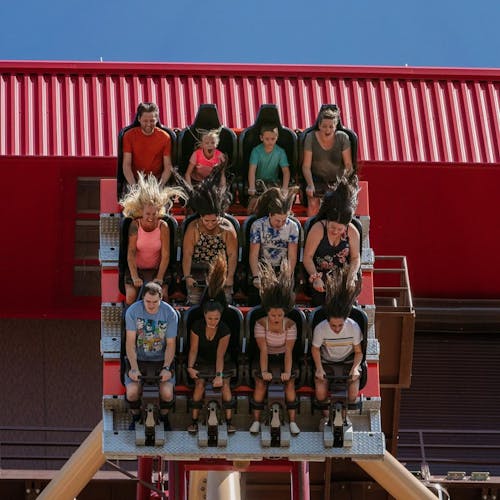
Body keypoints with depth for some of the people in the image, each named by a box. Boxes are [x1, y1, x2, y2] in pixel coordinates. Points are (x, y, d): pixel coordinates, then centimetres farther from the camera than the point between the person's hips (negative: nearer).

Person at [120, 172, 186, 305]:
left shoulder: (163, 227, -7)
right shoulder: (135, 225, -8)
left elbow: (165, 255, -11)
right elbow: (131, 253, -13)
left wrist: (159, 278, -22)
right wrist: (134, 277, -25)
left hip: (156, 270, 0)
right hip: (136, 268, 0)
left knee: (162, 295, -22)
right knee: (131, 296, -23)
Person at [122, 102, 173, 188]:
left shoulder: (165, 137, 0)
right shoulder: (129, 135, 0)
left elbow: (168, 167, -1)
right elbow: (126, 165, -4)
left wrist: (159, 186, -18)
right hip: (135, 181, 0)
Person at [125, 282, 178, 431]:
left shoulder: (170, 314, -10)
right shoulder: (133, 311, -12)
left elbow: (170, 344, -5)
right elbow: (130, 342, -10)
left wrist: (166, 368, -20)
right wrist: (134, 368, -21)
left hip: (162, 359, 0)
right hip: (138, 358, 0)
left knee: (167, 393, -23)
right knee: (132, 392, -23)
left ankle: (164, 418, 12)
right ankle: (135, 418, 10)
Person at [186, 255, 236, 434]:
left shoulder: (224, 330, -23)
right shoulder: (197, 327, -21)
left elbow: (220, 354, -24)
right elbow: (193, 349, -16)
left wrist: (219, 375, -30)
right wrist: (190, 367, -30)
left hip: (221, 360, 0)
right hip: (203, 360, 1)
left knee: (225, 385, -14)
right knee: (199, 384, -14)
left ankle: (228, 421, -10)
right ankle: (194, 421, -9)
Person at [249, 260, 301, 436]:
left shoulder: (290, 325, -17)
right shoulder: (261, 324, -19)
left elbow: (289, 351, -21)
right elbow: (263, 350, -23)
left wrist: (287, 371, -34)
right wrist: (264, 371, -35)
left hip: (283, 357, 0)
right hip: (267, 357, 0)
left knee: (290, 382, -24)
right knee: (260, 382, -25)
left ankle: (292, 420, -21)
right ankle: (256, 420, -19)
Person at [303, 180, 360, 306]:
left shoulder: (352, 232, -3)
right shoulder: (318, 229, -11)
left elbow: (355, 258, 7)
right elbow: (307, 257, -9)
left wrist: (350, 276, -12)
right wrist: (315, 278, -23)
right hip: (320, 275, -1)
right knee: (320, 300, -24)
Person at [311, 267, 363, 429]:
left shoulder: (353, 327, -21)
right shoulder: (320, 329, -23)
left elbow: (358, 352, -7)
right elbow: (315, 349, -4)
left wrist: (355, 367, -23)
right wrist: (319, 368, -16)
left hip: (348, 361, 0)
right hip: (327, 362, 0)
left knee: (353, 394, -21)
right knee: (320, 392, -23)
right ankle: (326, 416, 9)